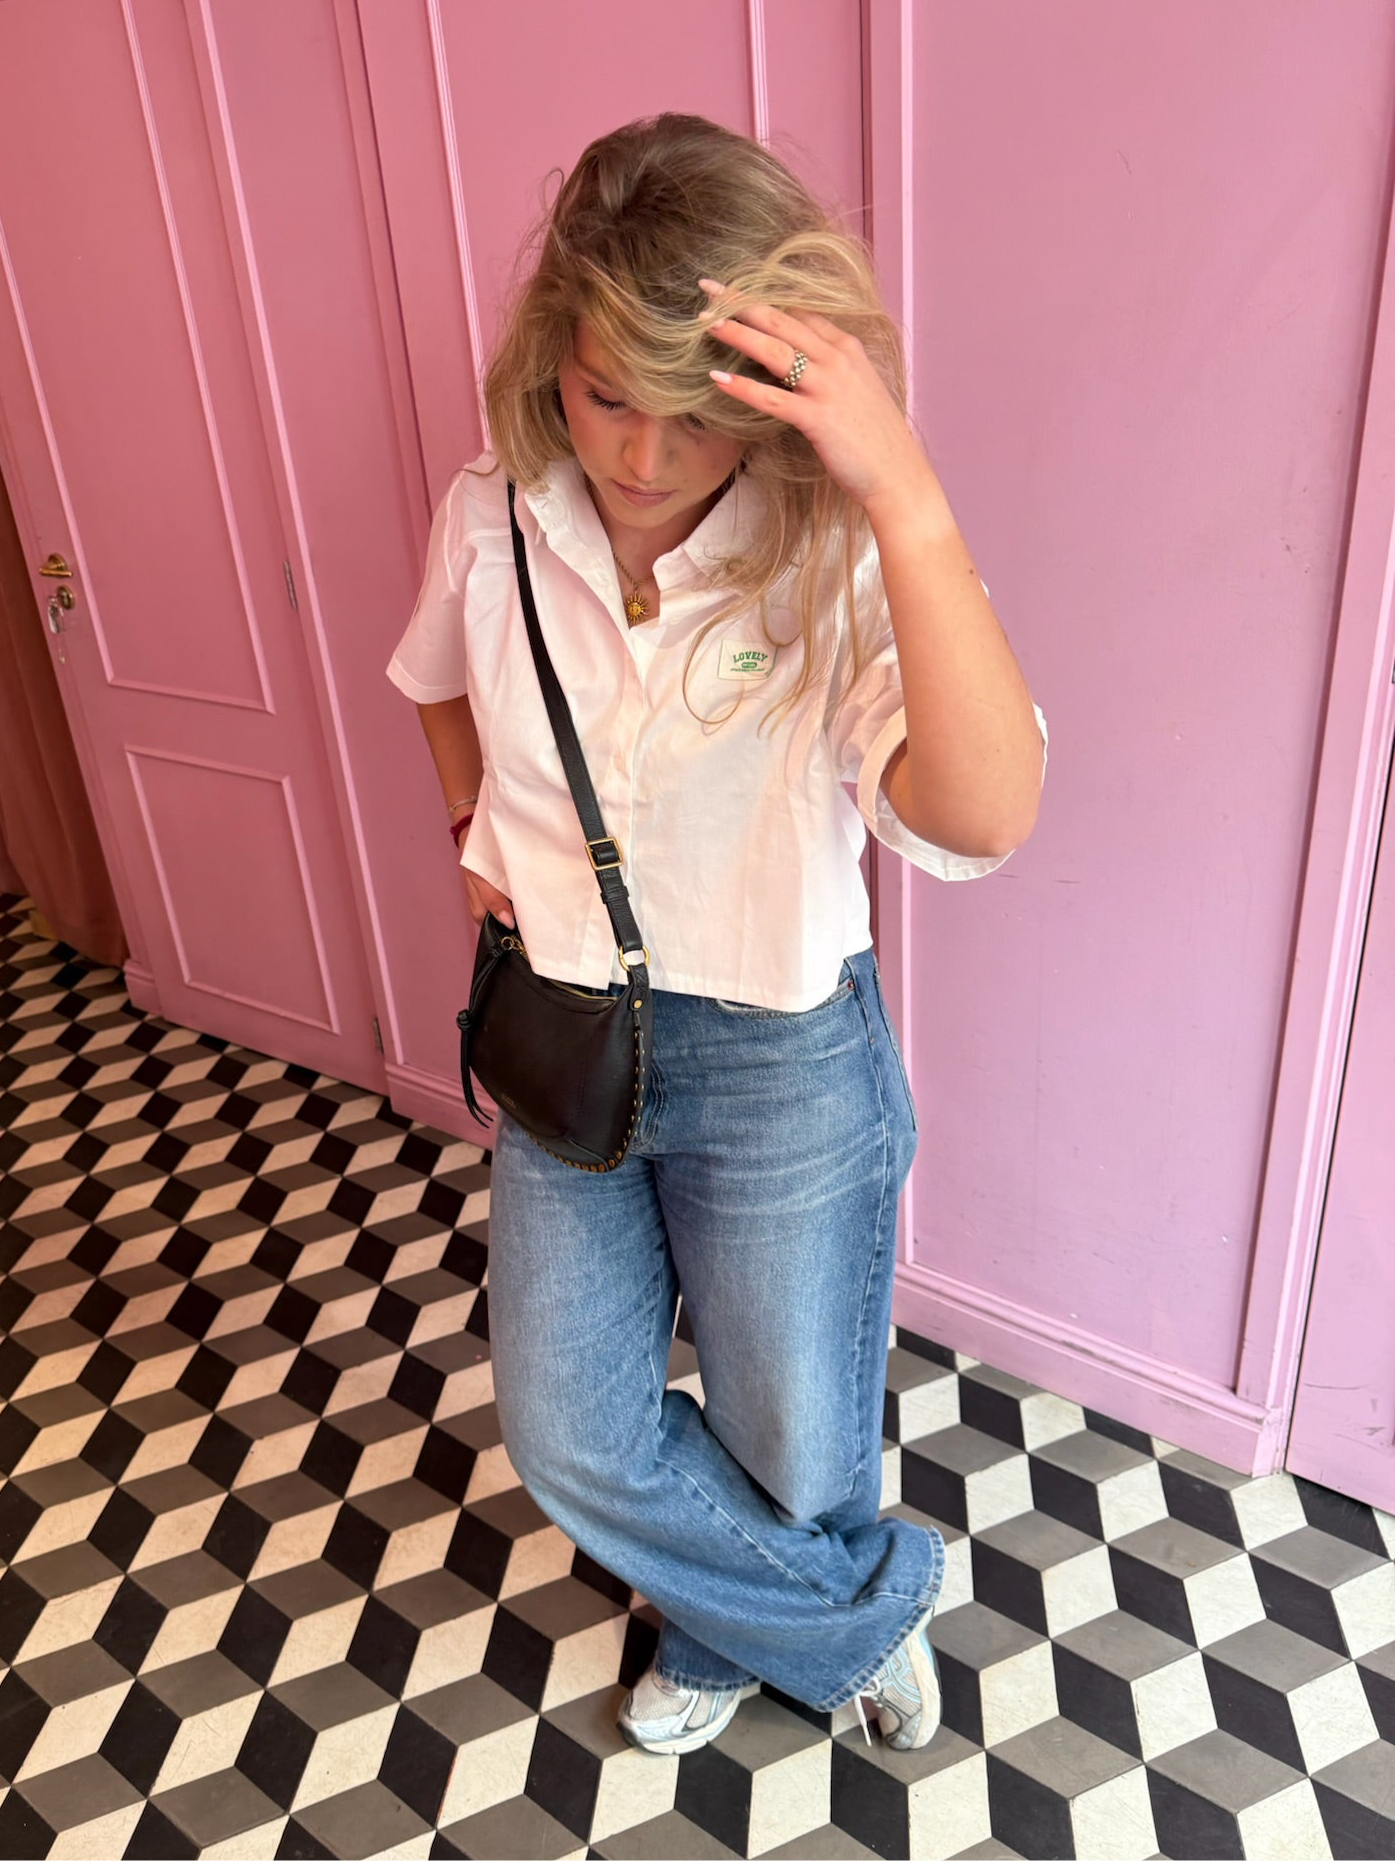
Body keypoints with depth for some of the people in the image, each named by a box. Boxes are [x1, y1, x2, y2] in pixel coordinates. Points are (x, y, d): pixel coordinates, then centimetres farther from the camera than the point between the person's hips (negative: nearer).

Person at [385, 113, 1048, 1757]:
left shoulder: (835, 558, -20)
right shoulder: (492, 518, -8)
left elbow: (983, 819, -38)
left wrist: (906, 493, -42)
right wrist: (474, 835, 3)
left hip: (775, 1066, -4)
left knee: (795, 1455, 17)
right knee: (567, 1437, 17)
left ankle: (729, 1635, 56)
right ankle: (867, 1609, 44)